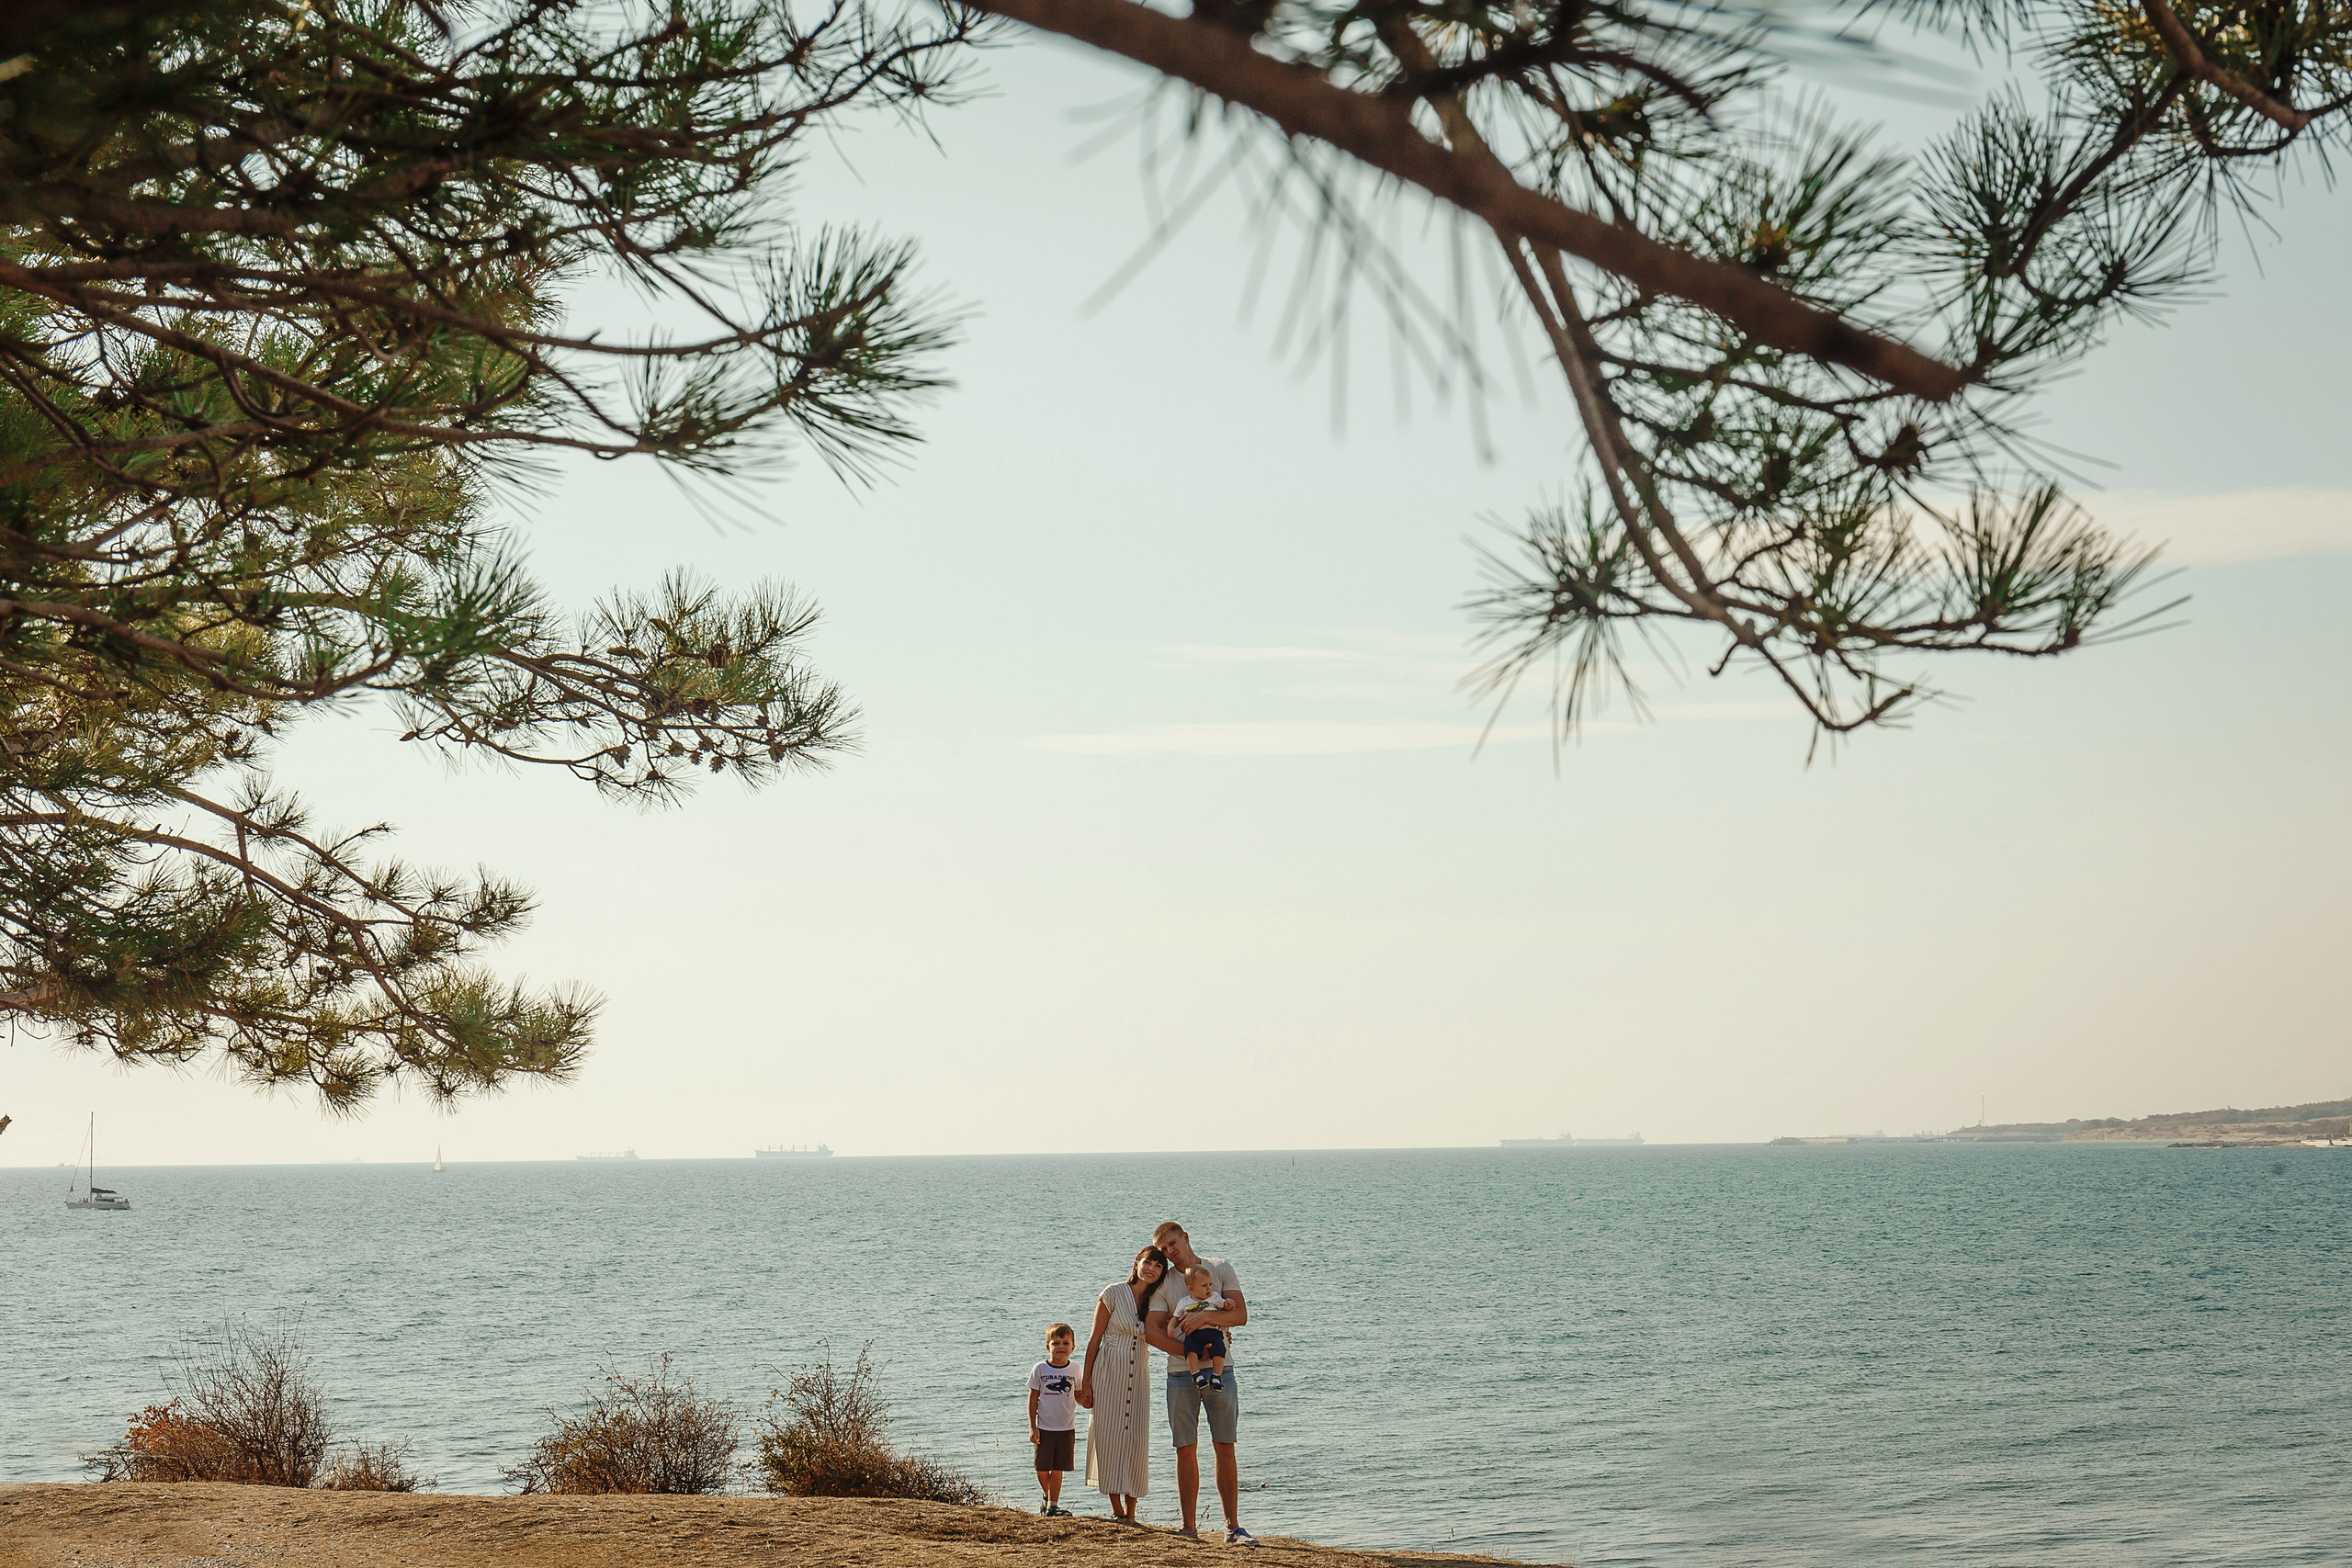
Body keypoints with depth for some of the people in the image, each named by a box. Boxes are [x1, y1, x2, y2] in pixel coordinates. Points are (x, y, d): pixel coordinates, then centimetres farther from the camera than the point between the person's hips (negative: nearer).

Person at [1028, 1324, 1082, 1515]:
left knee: (1057, 1470, 0)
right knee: (1042, 1470, 3)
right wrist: (1032, 1427, -4)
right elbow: (1033, 1399, 0)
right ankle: (1048, 1497, 30)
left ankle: (1052, 1506, 8)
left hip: (1067, 1429, 1)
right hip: (1044, 1428, -1)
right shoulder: (1040, 1370, -2)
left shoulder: (1076, 1370, 3)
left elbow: (1078, 1397, 11)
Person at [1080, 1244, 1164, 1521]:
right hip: (1109, 1373, -3)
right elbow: (1095, 1339, -4)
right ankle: (1116, 1508, 7)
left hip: (1139, 1374, 4)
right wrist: (1085, 1383, -5)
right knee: (1109, 1435, -2)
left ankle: (1130, 1512, 7)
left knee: (1137, 1439, 0)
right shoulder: (1114, 1294, -8)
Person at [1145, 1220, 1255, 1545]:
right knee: (1186, 1451, 0)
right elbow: (1151, 1330, -3)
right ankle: (1189, 1528, 5)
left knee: (1225, 1448, -1)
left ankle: (1232, 1528, 2)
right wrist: (1188, 1350, -14)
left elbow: (1241, 1315, -3)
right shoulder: (1164, 1283, 7)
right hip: (1181, 1375, 1)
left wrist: (1206, 1316, -19)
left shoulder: (1220, 1269, 6)